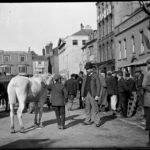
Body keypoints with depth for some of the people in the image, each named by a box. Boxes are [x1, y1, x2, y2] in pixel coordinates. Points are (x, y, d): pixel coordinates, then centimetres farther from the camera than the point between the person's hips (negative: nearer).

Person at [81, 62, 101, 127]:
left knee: (95, 108, -4)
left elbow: (98, 86, -5)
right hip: (86, 94, 5)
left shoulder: (95, 75, 0)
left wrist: (97, 95, -12)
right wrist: (82, 95, 8)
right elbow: (83, 86, 14)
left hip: (93, 95, -5)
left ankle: (97, 121, 3)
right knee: (87, 108, 7)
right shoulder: (85, 77, 15)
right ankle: (88, 120, 14)